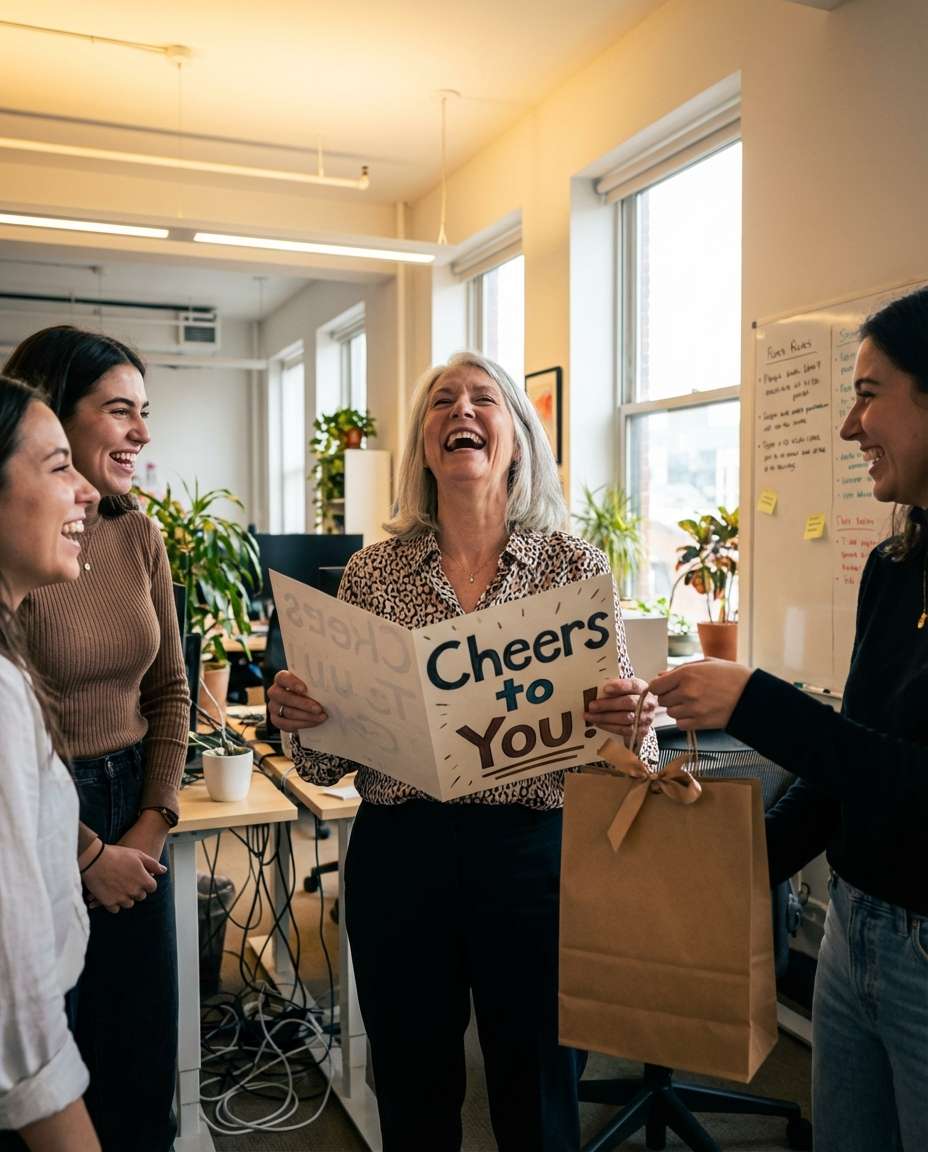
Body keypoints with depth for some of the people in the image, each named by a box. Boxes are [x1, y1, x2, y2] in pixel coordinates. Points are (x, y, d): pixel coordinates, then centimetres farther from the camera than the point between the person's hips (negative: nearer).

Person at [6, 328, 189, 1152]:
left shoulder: (138, 535, 1)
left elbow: (171, 690, 6)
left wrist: (153, 823, -2)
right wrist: (86, 853, -11)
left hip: (134, 815, 5)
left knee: (144, 1059, 19)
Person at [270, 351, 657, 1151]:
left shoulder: (578, 565, -2)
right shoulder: (372, 573, 1)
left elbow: (619, 746, 2)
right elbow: (330, 762, 5)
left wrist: (630, 718, -20)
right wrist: (294, 715, -15)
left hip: (533, 851, -1)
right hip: (397, 855, 1)